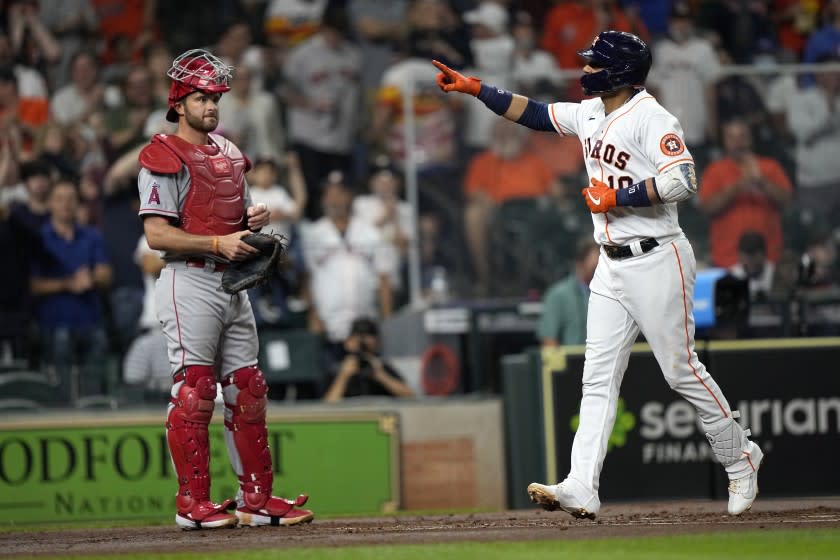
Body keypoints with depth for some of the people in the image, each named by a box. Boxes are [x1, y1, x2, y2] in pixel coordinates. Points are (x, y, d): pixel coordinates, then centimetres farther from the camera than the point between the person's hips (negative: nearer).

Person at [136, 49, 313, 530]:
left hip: (233, 283, 8)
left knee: (247, 389, 8)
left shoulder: (228, 154, 18)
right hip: (190, 282, -8)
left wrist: (257, 219, 4)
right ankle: (193, 504, -8)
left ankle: (257, 498, 12)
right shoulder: (164, 157, -7)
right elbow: (157, 234, -14)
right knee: (194, 390, -10)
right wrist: (218, 243, -21)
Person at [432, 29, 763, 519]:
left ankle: (740, 459, 18)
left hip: (656, 262, -9)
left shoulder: (652, 119, -16)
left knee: (682, 371, -1)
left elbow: (684, 181, -26)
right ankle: (582, 488, -8)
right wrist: (475, 89, 14)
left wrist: (618, 198, -20)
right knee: (598, 377, -1)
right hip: (613, 266, 9)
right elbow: (535, 114, 21)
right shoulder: (591, 114, 11)